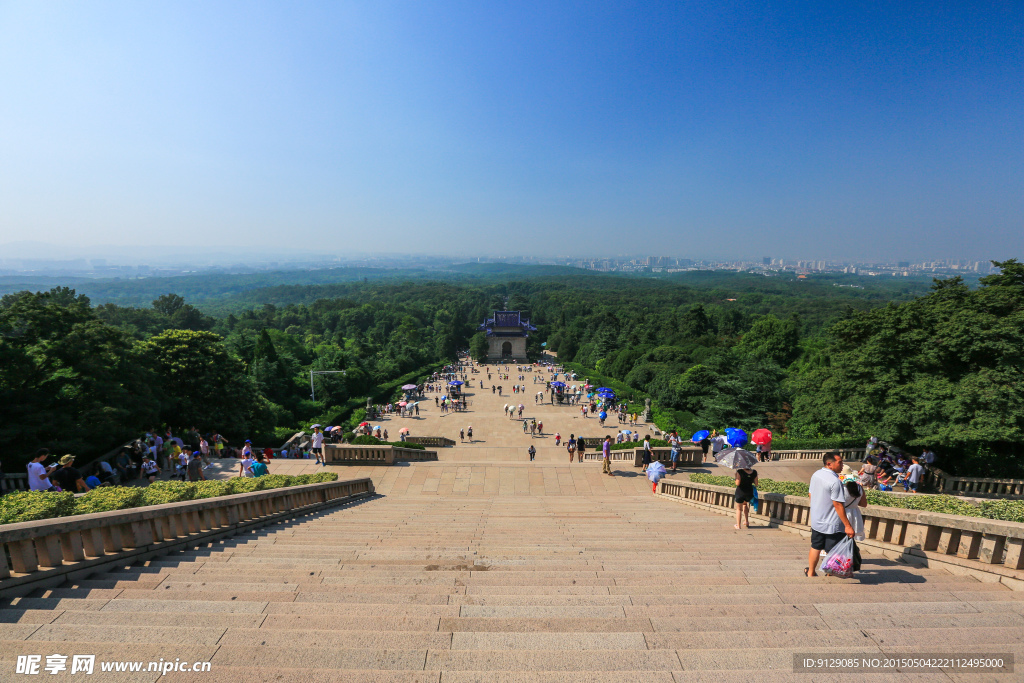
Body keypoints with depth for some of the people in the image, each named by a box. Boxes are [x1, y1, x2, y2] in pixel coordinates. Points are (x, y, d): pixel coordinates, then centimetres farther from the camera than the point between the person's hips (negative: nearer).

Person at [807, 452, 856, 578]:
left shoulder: (815, 475, 1)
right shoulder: (835, 481, -24)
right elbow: (838, 505, -23)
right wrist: (847, 525, -18)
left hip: (816, 520, 8)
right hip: (832, 524, -8)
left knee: (815, 547, 20)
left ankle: (810, 572, 31)